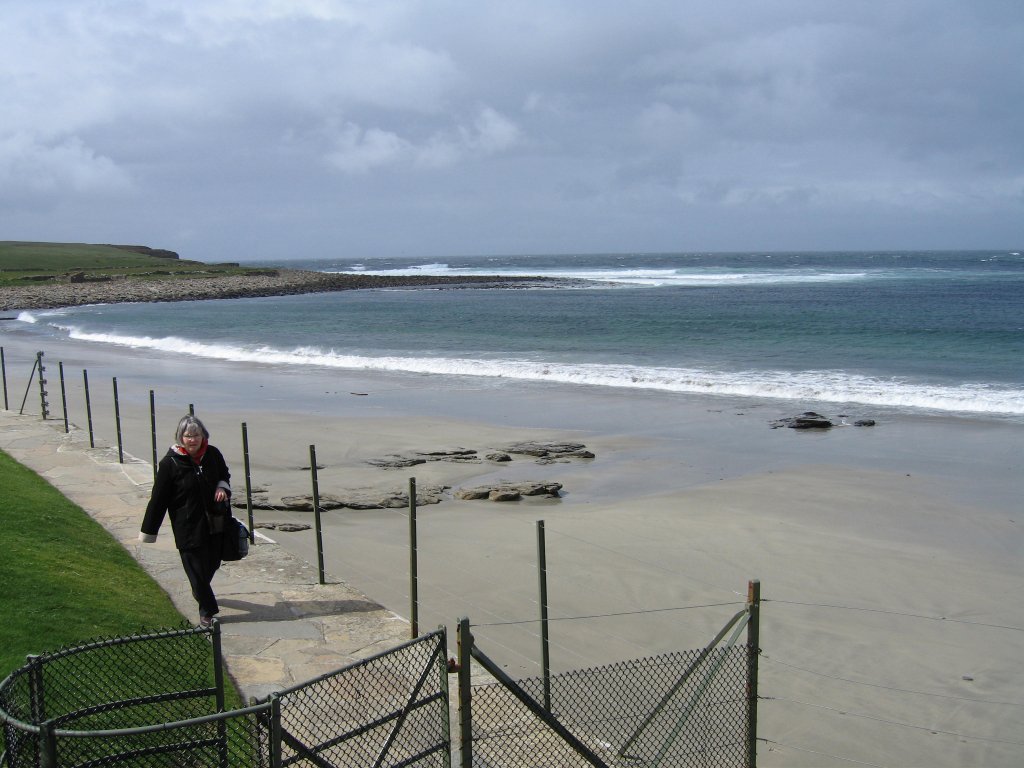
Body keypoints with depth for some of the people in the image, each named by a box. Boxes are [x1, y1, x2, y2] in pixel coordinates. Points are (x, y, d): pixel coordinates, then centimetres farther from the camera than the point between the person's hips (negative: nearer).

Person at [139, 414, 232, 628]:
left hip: (215, 523, 4)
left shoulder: (213, 455, -3)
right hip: (188, 527, -4)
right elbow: (158, 498, -8)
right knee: (196, 568, 0)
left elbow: (224, 475, 19)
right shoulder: (170, 463, -13)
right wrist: (147, 533, -5)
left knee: (213, 562, 17)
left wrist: (223, 487, -6)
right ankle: (208, 610, 17)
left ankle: (200, 591, 49)